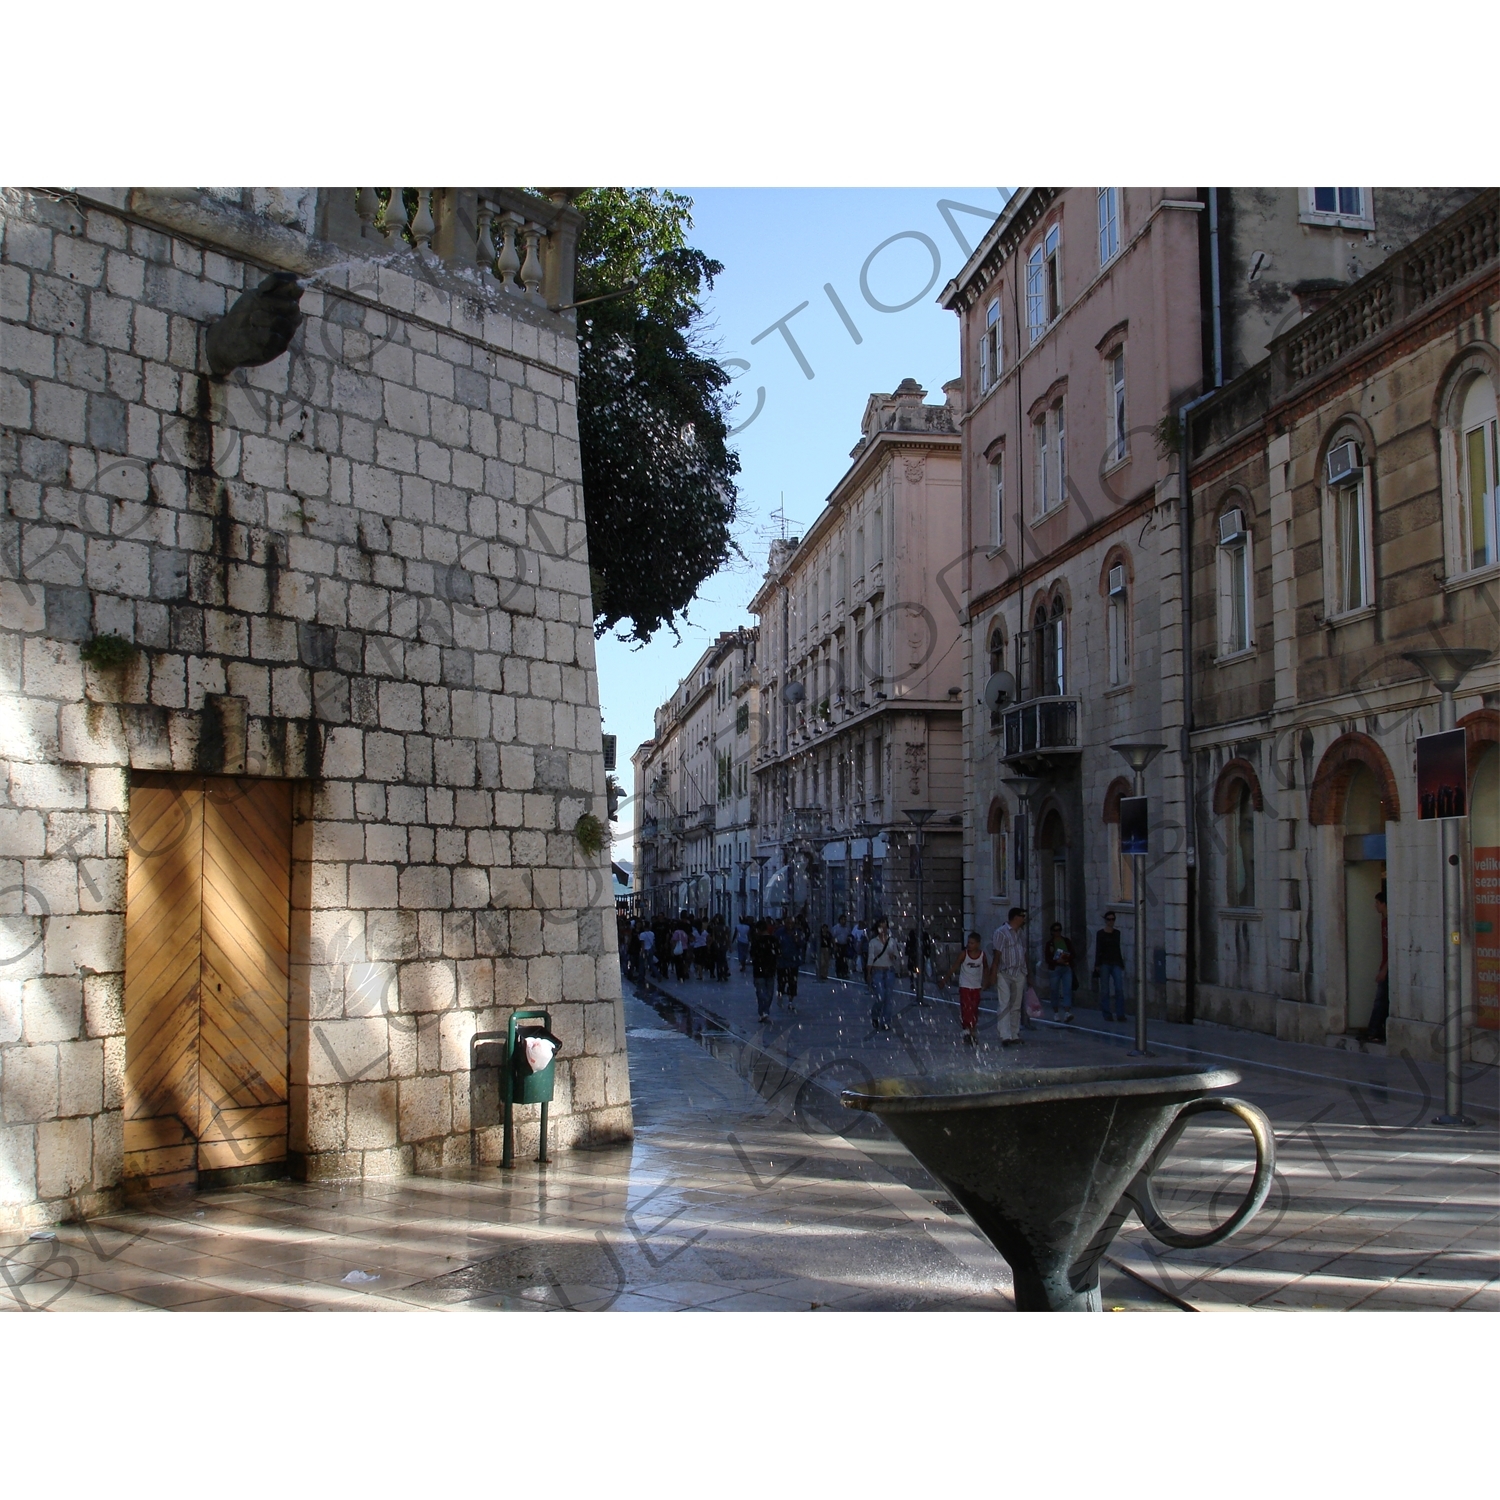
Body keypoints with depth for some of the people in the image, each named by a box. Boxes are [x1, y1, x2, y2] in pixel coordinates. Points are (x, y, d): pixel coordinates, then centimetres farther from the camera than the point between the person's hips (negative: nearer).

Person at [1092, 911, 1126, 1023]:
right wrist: (1097, 965, -9)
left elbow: (1118, 949, 18)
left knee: (1119, 989, -8)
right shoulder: (1100, 933, 1)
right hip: (1104, 963, -3)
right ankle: (1106, 1014, 6)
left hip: (1116, 963, 3)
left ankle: (1120, 1014, -7)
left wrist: (1121, 963, 17)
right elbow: (1098, 950, -3)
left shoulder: (1117, 933, 13)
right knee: (1105, 990, 0)